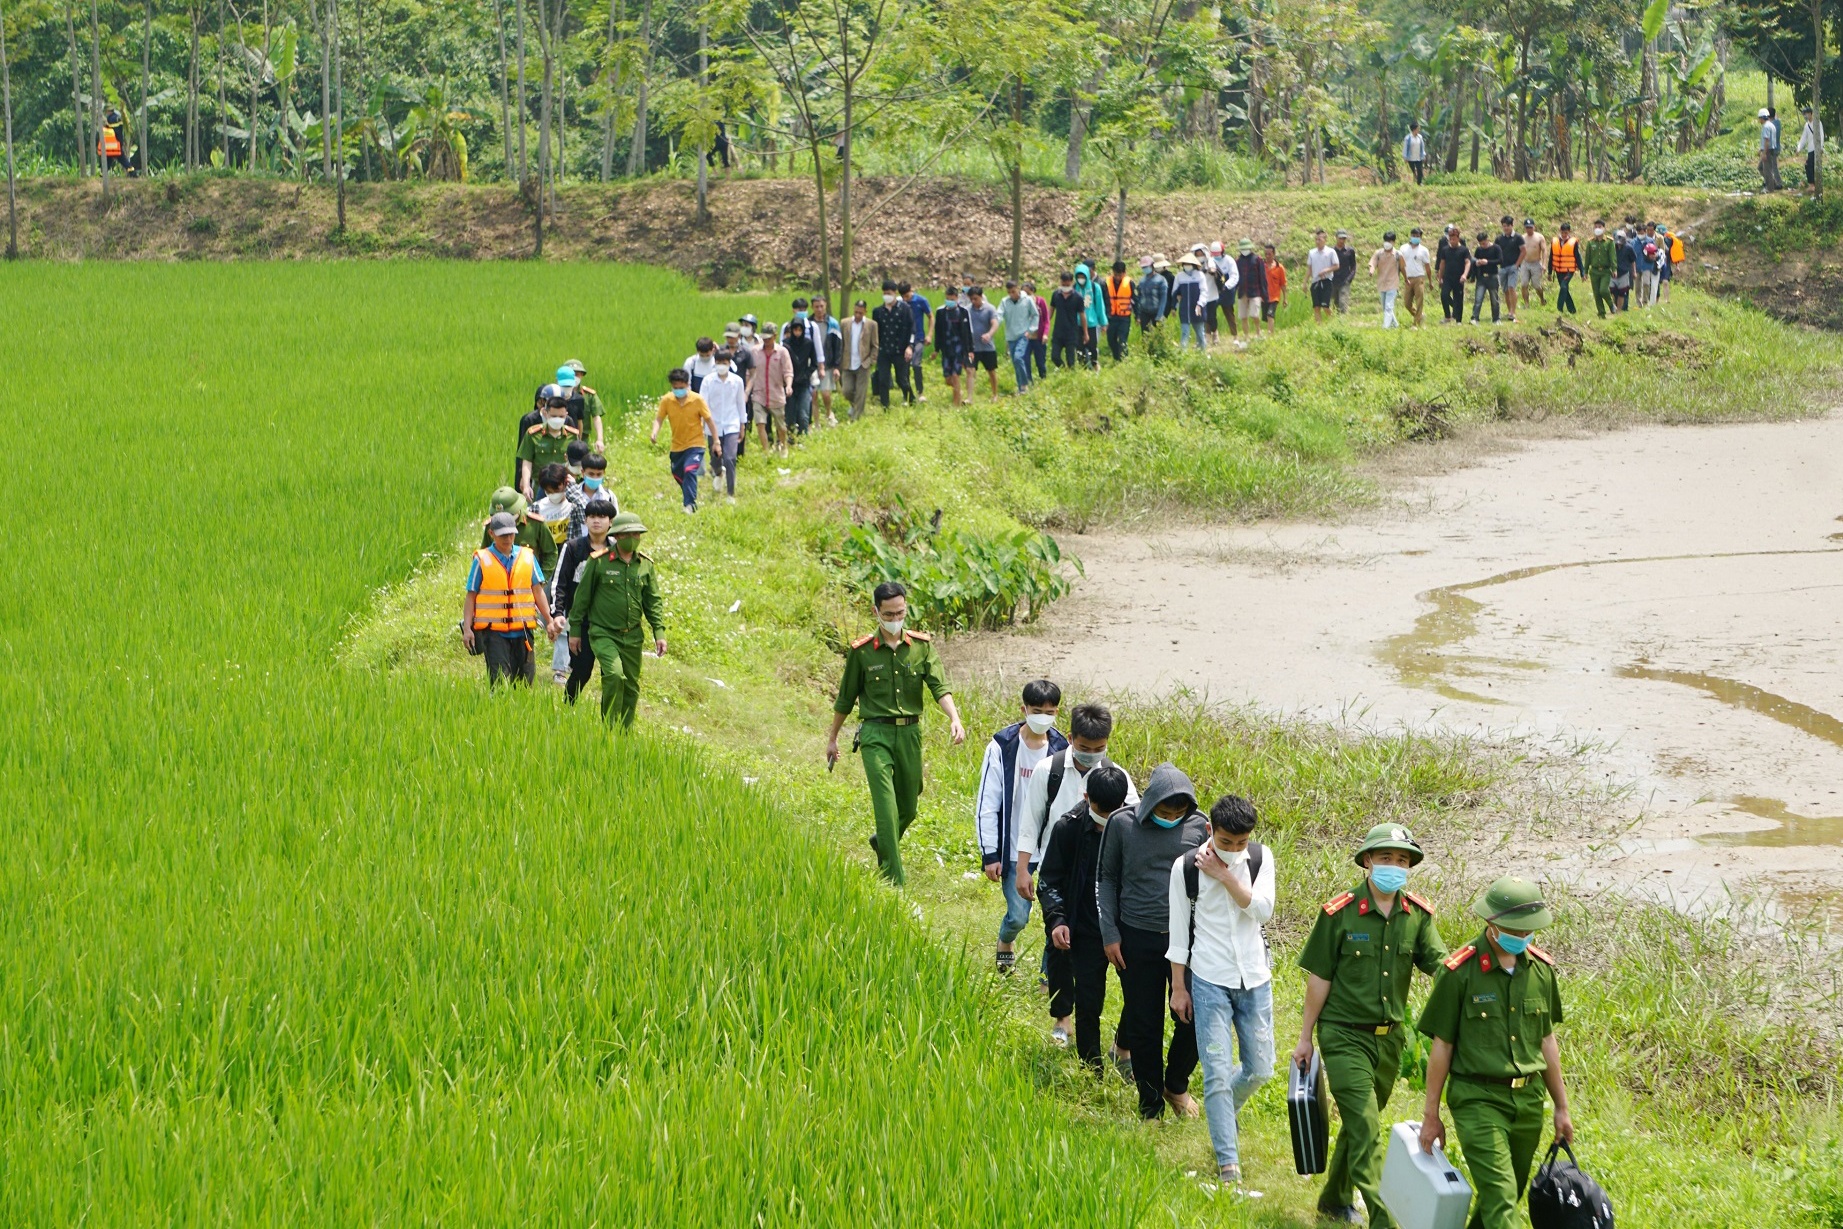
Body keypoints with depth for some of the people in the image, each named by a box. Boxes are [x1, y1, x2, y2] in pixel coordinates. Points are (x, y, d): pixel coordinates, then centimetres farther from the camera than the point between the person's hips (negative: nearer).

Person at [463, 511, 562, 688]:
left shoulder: (527, 557, 9)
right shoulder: (482, 560, 1)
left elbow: (538, 591, 13)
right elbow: (471, 596, 2)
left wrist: (549, 620, 7)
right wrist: (467, 628, -5)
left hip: (522, 631, 3)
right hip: (494, 631, -3)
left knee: (525, 679, 3)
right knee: (499, 680, -10)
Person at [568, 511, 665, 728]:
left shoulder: (646, 565, 7)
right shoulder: (599, 562, -5)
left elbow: (653, 602, 12)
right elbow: (582, 596, 1)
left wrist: (659, 633, 2)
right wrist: (574, 630, 3)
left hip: (632, 636, 5)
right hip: (603, 634, -4)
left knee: (631, 686, 7)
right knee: (614, 675, -23)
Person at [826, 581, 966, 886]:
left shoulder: (921, 646, 5)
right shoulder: (862, 651, 0)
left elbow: (939, 686, -5)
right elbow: (845, 698, 10)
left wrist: (954, 718, -23)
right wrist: (832, 738, 16)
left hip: (910, 732, 3)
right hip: (876, 734, -3)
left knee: (908, 808, 13)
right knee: (886, 805, -15)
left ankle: (883, 842, 45)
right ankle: (894, 881, -15)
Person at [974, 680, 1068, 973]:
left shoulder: (1061, 750, 0)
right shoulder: (1002, 748, -7)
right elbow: (986, 804, -5)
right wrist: (990, 854, -7)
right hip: (1015, 851, -2)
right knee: (1018, 916, -1)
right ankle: (1005, 942, 35)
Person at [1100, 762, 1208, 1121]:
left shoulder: (1199, 826, -4)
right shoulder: (1122, 824, -6)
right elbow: (1108, 879, 4)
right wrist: (1110, 934, 0)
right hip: (1137, 940, -1)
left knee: (1193, 1019, -1)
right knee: (1143, 1025, 6)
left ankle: (1176, 1085, 27)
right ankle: (1151, 1102, 22)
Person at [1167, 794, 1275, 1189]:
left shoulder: (1261, 858, -1)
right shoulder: (1187, 867, -7)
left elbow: (1263, 910, -14)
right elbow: (1179, 932, -1)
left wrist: (1225, 876, -19)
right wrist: (1178, 987, 1)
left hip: (1254, 979, 3)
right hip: (1210, 981, -3)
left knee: (1259, 1069, 10)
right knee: (1218, 1071, -8)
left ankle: (1225, 1110, 42)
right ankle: (1228, 1163, -4)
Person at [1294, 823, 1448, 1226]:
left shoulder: (1417, 915, 0)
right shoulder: (1339, 913, -11)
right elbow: (1319, 978, -5)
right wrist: (1305, 1037, -1)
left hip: (1389, 1037, 5)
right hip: (1345, 1036, -5)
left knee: (1360, 1122, 18)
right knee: (1365, 1130, -12)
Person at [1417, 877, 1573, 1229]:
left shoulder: (1541, 968, 5)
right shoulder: (1460, 972, -10)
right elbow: (1441, 1046, -4)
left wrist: (1562, 1107, 18)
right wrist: (1430, 1115, -1)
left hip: (1529, 1100, 5)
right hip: (1478, 1100, -5)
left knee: (1509, 1196, 12)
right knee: (1500, 1199, -14)